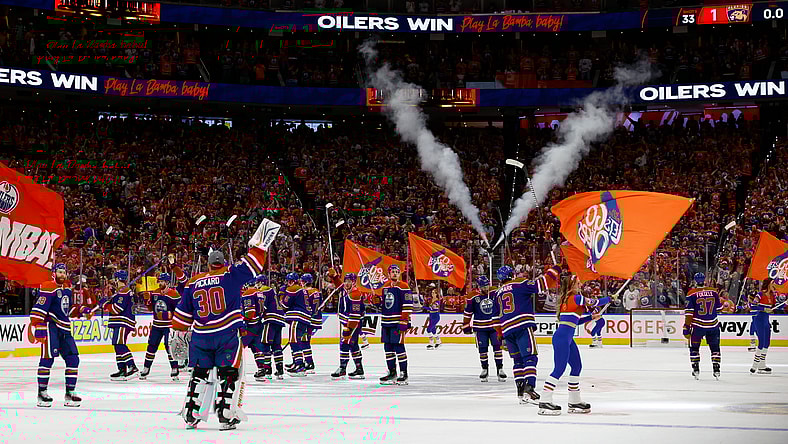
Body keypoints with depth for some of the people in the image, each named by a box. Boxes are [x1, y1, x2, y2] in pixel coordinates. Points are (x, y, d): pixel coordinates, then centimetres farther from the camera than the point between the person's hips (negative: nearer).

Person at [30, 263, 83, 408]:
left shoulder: (67, 288, 16)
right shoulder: (48, 288, -11)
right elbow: (38, 310, -18)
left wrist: (80, 310, 14)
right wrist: (38, 328, -26)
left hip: (64, 329, 8)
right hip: (50, 326, -8)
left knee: (73, 358, 4)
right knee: (48, 357, -13)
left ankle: (70, 392, 10)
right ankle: (42, 393, -8)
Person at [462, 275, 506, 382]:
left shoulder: (496, 293, -4)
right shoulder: (473, 296, -6)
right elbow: (467, 312, 3)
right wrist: (466, 325, 4)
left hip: (495, 325, 0)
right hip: (480, 327, 0)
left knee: (497, 346, -3)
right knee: (482, 348, 2)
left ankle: (499, 369, 4)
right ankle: (484, 369, 15)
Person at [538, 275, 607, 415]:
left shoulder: (567, 299, 18)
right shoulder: (576, 298, -10)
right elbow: (594, 303, -2)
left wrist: (591, 317, 19)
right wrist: (609, 299, 15)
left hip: (567, 339, 10)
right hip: (562, 338, -10)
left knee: (577, 366, 14)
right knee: (559, 369, -12)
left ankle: (574, 402, 21)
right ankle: (544, 402, -15)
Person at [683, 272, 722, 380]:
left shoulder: (692, 294, -7)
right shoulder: (714, 292, 0)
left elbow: (689, 312, -8)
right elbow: (719, 307, 11)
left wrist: (686, 327, -5)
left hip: (697, 325, -2)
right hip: (713, 325, 2)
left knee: (694, 347, 11)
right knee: (715, 347, 13)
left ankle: (696, 370, 5)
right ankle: (716, 370, 9)